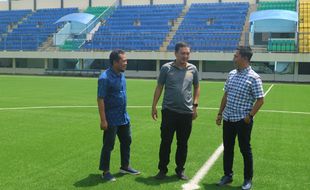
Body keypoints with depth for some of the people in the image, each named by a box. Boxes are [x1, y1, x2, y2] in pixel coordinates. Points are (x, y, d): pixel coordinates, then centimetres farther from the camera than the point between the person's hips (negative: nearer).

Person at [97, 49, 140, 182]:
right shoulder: (105, 77, -19)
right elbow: (100, 99, -19)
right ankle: (105, 172, 17)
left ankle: (125, 166, 34)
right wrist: (103, 120, -21)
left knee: (126, 141, 17)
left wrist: (124, 113, 18)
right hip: (111, 119, -8)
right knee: (108, 145, 3)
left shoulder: (121, 75, 6)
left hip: (124, 117, 8)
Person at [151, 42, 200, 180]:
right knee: (165, 142, 5)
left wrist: (195, 105, 6)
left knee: (183, 143, 10)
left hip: (187, 112, 2)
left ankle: (180, 170, 24)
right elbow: (159, 87, 3)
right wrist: (154, 106, 0)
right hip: (169, 111, -2)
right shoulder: (166, 68, -2)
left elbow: (196, 87, 14)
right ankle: (162, 169, 19)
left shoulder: (192, 69, 5)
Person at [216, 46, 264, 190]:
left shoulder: (253, 77, -12)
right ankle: (227, 175, 29)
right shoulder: (231, 74, 8)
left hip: (243, 120, -6)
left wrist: (250, 116, -14)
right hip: (228, 118, 6)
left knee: (245, 150, 6)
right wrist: (220, 113, 13)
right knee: (227, 148, 14)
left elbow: (260, 100, -10)